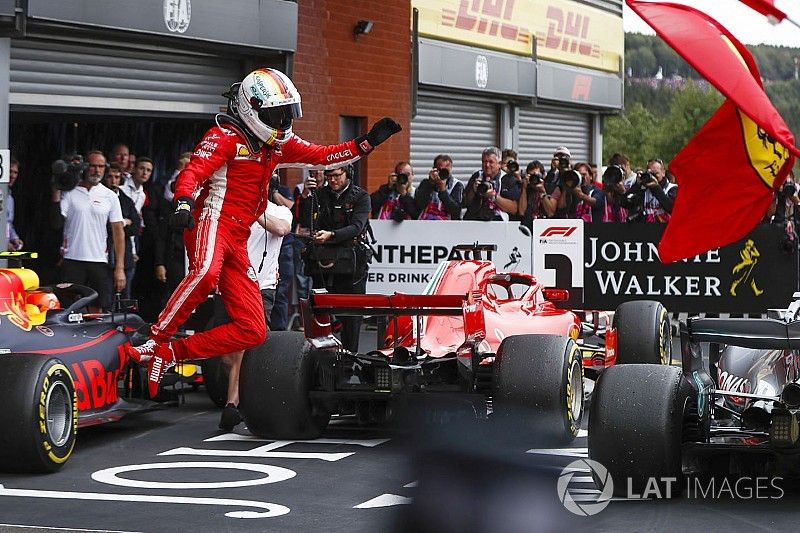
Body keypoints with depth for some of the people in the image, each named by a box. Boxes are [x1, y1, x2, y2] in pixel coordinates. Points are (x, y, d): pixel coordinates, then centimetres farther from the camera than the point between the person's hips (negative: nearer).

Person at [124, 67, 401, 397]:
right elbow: (191, 174, -17)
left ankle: (169, 354, 2)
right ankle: (155, 340, -30)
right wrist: (183, 205, -37)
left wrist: (367, 143, 8)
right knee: (205, 272, -43)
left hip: (238, 240, 8)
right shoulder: (226, 137, -5)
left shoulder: (278, 144, 18)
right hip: (212, 220, -8)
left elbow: (323, 157, 19)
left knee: (252, 332, -1)